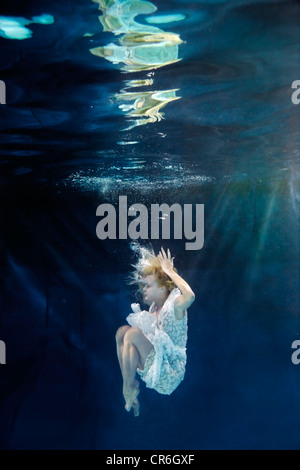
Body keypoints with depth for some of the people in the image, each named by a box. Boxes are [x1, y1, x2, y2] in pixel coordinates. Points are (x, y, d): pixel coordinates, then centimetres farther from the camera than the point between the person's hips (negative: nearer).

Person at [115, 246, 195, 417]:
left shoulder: (176, 305, -14)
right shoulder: (155, 308, 11)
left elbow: (190, 296, -38)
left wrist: (169, 271, -28)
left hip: (170, 372, -8)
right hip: (156, 362, 8)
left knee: (133, 334, -24)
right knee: (123, 331, -3)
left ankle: (130, 388, -9)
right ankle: (130, 384, -3)